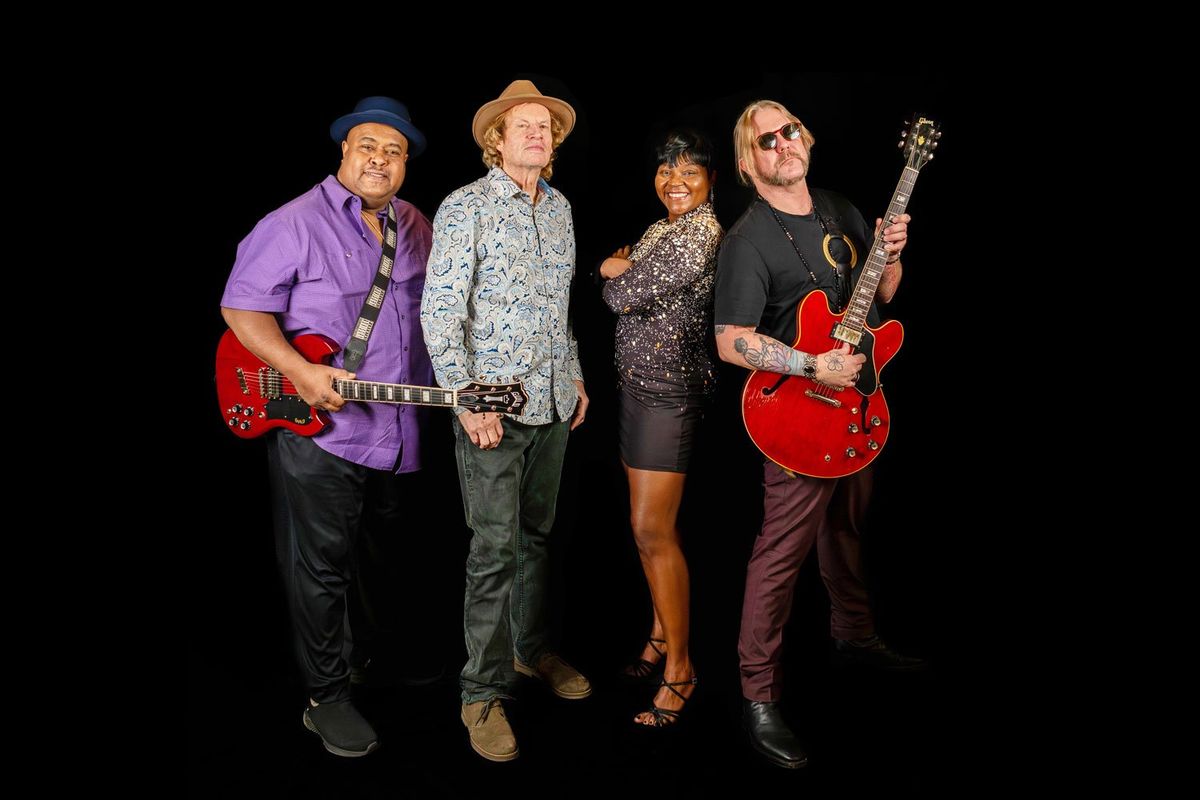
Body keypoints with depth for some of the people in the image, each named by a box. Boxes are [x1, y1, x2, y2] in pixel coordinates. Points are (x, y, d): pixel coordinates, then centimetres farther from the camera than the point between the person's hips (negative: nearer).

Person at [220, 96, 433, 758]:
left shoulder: (415, 228, 10)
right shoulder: (295, 224, -10)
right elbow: (241, 306, -11)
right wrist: (300, 373, -23)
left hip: (396, 432, 7)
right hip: (316, 431, -6)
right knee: (322, 569, 3)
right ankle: (327, 697, 18)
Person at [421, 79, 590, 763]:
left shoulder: (560, 206, 12)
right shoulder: (466, 207, -7)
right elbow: (440, 310, -12)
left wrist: (576, 375, 17)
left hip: (553, 399, 6)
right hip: (492, 402, -6)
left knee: (537, 533, 16)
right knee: (495, 546, -4)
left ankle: (531, 649, 33)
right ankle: (484, 692, 8)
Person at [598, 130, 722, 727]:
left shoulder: (702, 232, -15)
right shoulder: (661, 230, 16)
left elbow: (625, 296, -17)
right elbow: (621, 296, 15)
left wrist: (615, 272, 3)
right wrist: (623, 271, -4)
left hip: (669, 389, -9)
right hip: (641, 383, 9)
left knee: (652, 531, -8)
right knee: (650, 526, 14)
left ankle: (679, 666, 4)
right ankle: (662, 634, 28)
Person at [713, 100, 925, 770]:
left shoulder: (841, 210, 9)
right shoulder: (749, 240, -15)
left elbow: (881, 295, 15)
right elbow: (731, 341, -21)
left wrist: (891, 255, -5)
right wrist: (815, 368, -25)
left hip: (856, 399, 8)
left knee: (848, 527, 23)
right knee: (785, 550, -5)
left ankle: (855, 635, 44)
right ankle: (760, 697, 5)